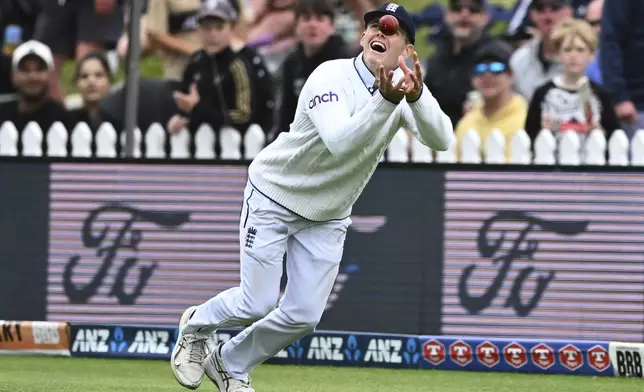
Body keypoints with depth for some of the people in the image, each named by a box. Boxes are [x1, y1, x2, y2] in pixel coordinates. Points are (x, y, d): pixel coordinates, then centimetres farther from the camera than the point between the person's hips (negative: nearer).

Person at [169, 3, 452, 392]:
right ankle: (196, 326, 26)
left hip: (328, 215, 5)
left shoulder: (405, 86, -12)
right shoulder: (331, 78, -27)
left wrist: (417, 96, -46)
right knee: (258, 303, -6)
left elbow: (442, 140, -28)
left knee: (304, 315, 1)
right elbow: (340, 142, -43)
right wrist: (386, 100, -55)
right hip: (274, 196, -5)